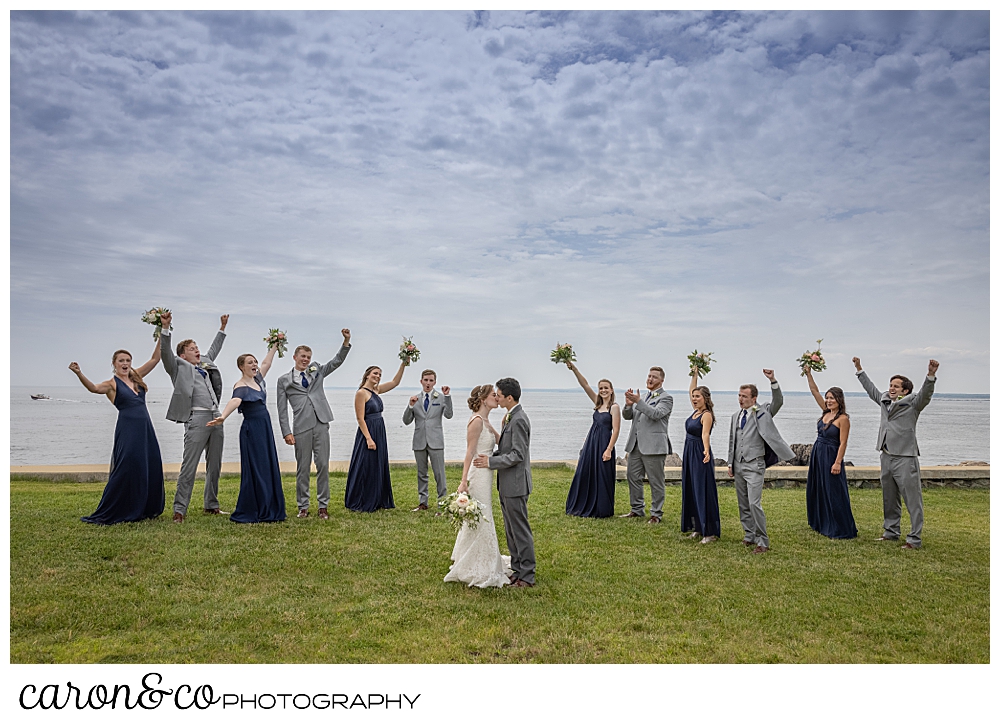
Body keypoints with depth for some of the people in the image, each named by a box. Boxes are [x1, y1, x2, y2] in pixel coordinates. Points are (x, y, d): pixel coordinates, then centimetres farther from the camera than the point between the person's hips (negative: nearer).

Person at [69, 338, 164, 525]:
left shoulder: (136, 377, 14)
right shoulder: (112, 384, -2)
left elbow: (155, 359, 16)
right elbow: (94, 388, -23)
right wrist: (79, 373, -40)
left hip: (146, 429, 6)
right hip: (127, 430, -6)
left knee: (150, 469, 8)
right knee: (125, 470, -8)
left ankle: (145, 509, 23)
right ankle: (105, 515, 2)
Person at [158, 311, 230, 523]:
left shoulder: (203, 364, 24)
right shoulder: (179, 366, 7)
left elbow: (213, 351, 39)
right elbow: (166, 351, -9)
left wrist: (222, 328, 42)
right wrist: (166, 328, -21)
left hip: (215, 417, 7)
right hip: (197, 418, -7)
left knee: (214, 466, 11)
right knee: (189, 467, -8)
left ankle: (211, 506, 21)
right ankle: (179, 509, -4)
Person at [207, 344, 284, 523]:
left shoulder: (257, 379, 11)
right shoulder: (241, 386, -13)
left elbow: (266, 362, 26)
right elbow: (235, 401, -33)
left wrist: (275, 346, 31)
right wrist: (223, 417, -51)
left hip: (265, 429, 8)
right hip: (251, 430, -8)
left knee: (269, 469, 9)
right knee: (254, 471, -6)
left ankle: (267, 511, 16)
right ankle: (249, 513, 2)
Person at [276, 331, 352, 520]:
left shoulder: (317, 371, 16)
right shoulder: (284, 380, 8)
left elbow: (337, 361, 8)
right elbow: (282, 409, 4)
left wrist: (346, 341, -6)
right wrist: (286, 432, -5)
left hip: (321, 425, 2)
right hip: (301, 428, -2)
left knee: (323, 465, 1)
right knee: (303, 468, 4)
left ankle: (323, 506, 8)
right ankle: (303, 507, 14)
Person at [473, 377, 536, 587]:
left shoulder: (518, 420, -20)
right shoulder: (510, 418, 12)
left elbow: (517, 455, -23)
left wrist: (490, 462, -19)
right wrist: (490, 456, 6)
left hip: (515, 484, -10)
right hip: (507, 484, 10)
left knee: (520, 530, -1)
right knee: (511, 530, 17)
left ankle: (527, 576, 8)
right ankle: (517, 570, 28)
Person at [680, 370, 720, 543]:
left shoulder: (707, 415, -14)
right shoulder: (696, 411, 9)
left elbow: (705, 434, -29)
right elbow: (691, 391, 23)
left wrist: (706, 450, -45)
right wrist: (695, 374, 21)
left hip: (700, 456, -9)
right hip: (689, 456, 9)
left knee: (704, 492, -6)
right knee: (691, 491, 12)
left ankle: (711, 532, -1)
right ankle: (697, 527, 20)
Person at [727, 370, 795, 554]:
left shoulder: (762, 412, -2)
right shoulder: (736, 415, 13)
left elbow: (778, 401, -18)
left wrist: (773, 381, -31)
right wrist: (730, 463, 15)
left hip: (754, 465, -6)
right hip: (738, 465, 6)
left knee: (754, 504, -13)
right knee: (743, 505, 12)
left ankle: (763, 541, -3)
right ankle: (749, 536, 24)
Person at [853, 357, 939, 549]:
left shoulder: (913, 404, -4)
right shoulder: (884, 401, 12)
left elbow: (925, 393, -22)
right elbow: (870, 389, 27)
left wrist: (931, 375, -39)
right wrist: (859, 370, 33)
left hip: (905, 459, -7)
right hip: (886, 457, 7)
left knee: (913, 500, -3)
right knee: (889, 499, 17)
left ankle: (914, 539, 2)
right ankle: (891, 532, 29)